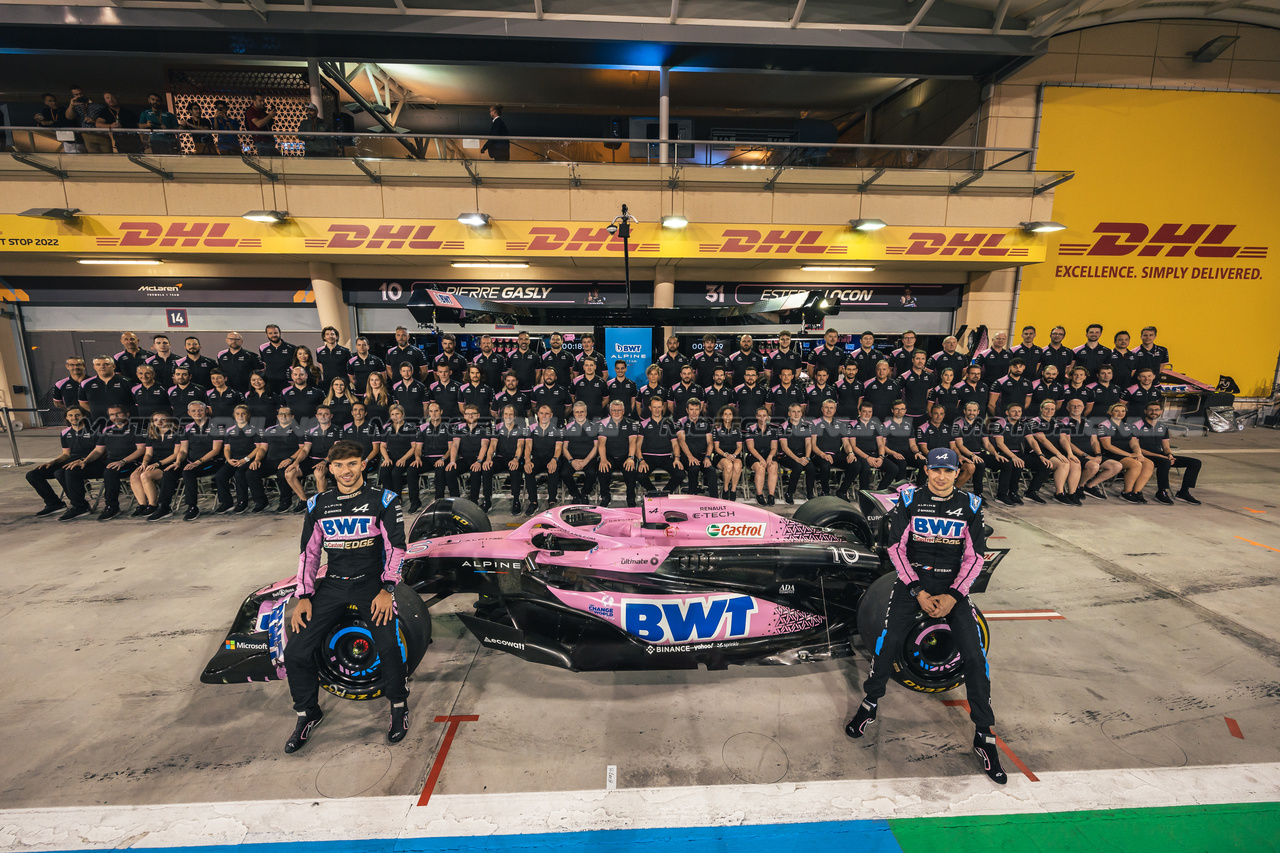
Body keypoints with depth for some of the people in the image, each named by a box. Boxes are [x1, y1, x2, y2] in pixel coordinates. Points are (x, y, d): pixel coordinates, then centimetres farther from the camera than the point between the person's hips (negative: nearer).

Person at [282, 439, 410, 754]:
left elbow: (396, 547, -6)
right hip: (333, 584, 4)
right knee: (296, 652, -3)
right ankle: (308, 713, 25)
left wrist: (387, 590, -14)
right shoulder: (318, 505, 9)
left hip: (371, 583, -4)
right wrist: (304, 596, 4)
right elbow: (309, 552, 13)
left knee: (388, 647, -20)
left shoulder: (383, 501, -3)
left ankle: (399, 706, 8)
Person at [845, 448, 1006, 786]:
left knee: (974, 656, -5)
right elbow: (896, 548, -4)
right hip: (912, 580, -1)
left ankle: (984, 735, 14)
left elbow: (975, 557, 1)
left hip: (953, 587, 1)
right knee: (888, 643, -7)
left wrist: (953, 596, -10)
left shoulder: (969, 505, 0)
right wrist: (918, 591, -11)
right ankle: (869, 704, 16)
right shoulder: (910, 501, -4)